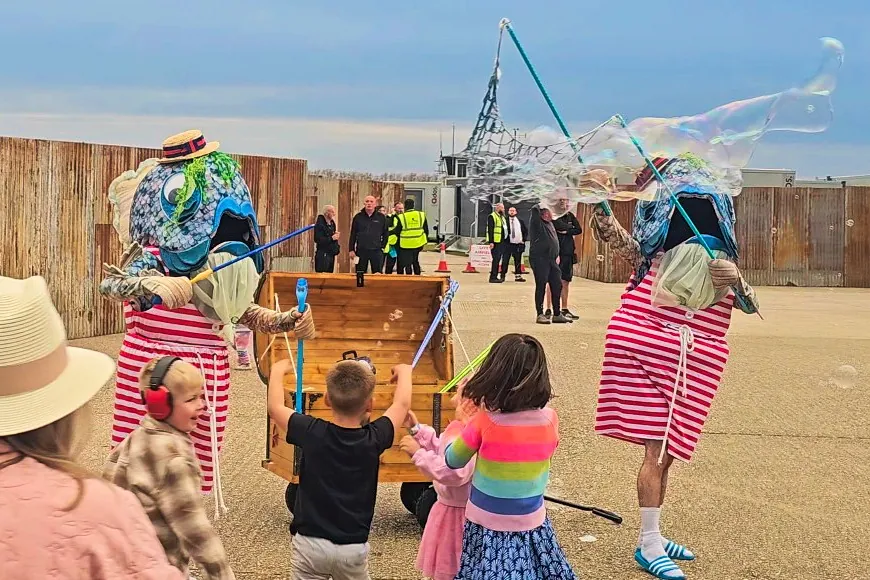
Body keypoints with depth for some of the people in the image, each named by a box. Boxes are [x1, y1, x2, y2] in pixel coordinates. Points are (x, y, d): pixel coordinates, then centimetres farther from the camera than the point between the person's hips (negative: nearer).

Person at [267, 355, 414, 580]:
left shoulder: (311, 433, -12)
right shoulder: (374, 439, -9)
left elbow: (275, 407, 5)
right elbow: (402, 404, 9)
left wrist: (277, 371, 21)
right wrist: (404, 372, 26)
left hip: (311, 543, -1)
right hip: (353, 547, 1)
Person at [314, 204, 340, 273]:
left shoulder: (332, 223, 14)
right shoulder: (320, 224, -12)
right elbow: (317, 240, -20)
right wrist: (331, 238, -19)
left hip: (331, 254, 8)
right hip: (323, 255, -8)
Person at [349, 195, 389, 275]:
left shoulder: (381, 217, 4)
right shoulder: (358, 217, 5)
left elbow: (385, 234, 10)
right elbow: (353, 235, 8)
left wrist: (382, 247, 1)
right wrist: (351, 250, 3)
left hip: (376, 251, -1)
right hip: (361, 250, 1)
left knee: (377, 274, 0)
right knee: (359, 274, 4)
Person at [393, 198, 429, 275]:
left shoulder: (401, 217, -11)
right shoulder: (421, 215, 1)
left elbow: (397, 232, -3)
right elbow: (426, 230, 8)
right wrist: (425, 239, 21)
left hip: (406, 245, -4)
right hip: (418, 243, 4)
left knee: (407, 264, 4)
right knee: (415, 262, 21)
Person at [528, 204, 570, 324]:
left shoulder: (550, 223, 18)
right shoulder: (537, 223, -6)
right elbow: (534, 209, -23)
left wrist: (557, 255, 21)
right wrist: (543, 204, -4)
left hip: (551, 260, 8)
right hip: (539, 259, -8)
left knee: (557, 286, 7)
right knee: (541, 286, -5)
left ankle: (557, 315, 15)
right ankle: (540, 315, 2)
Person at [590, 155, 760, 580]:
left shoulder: (721, 262, 12)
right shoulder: (650, 254, 2)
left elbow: (751, 305, 3)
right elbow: (609, 232, -11)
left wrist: (735, 280, -18)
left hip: (693, 368, 4)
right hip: (644, 354, -4)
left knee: (666, 452, 13)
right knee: (657, 451, -7)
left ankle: (653, 535, 27)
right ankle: (648, 546, 1)